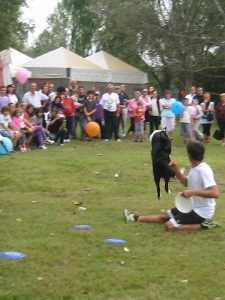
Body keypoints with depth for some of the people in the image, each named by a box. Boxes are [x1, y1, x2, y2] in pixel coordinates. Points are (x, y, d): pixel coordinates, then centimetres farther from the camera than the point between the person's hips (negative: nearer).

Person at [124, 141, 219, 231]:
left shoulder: (203, 170, -25)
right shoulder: (195, 168, 4)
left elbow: (215, 193, -33)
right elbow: (186, 183, 21)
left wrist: (193, 192, -34)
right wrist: (176, 170, 6)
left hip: (202, 212, -9)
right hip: (194, 207, 9)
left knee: (169, 225, -15)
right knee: (163, 215, 17)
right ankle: (136, 218, 32)